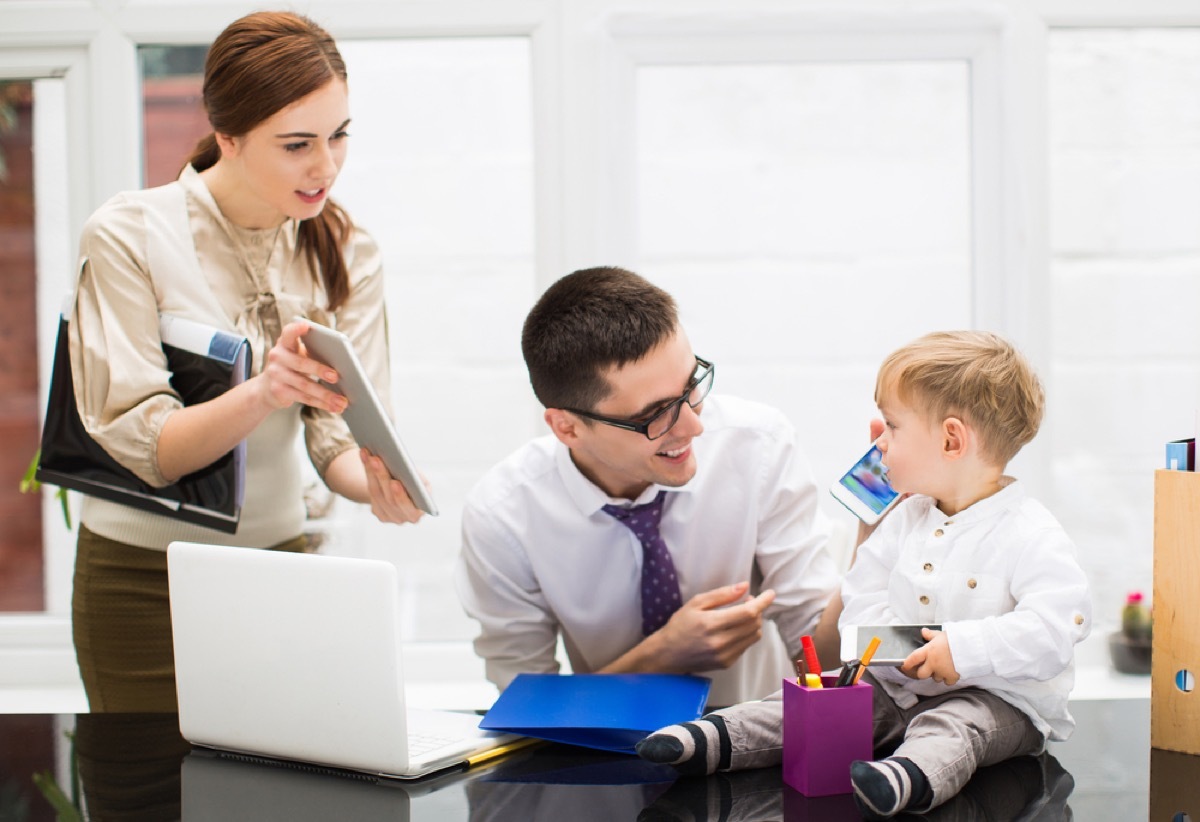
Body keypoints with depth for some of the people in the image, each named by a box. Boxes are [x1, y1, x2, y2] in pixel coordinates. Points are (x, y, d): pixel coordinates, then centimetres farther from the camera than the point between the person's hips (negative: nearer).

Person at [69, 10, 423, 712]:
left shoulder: (347, 254, 0)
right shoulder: (127, 237, -13)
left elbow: (343, 434, -6)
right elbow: (140, 446, -19)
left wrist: (378, 483, -29)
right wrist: (264, 393, -36)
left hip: (280, 557, 4)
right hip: (144, 578, -3)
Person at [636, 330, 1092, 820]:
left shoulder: (1031, 535, -14)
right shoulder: (907, 517, 10)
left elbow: (1059, 623, -25)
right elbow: (863, 590, 13)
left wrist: (964, 650, -31)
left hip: (1001, 698, -7)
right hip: (899, 684, 7)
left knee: (950, 726, -35)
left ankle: (911, 777, -64)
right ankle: (718, 738, -20)